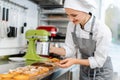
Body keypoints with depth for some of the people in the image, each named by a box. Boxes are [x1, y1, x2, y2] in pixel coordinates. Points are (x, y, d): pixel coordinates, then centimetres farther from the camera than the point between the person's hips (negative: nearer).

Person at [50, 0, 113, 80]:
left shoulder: (103, 30, -30)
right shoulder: (72, 25, -14)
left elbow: (98, 61, -22)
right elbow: (70, 49, -7)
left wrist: (75, 61, -32)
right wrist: (52, 49, -24)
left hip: (101, 73, -4)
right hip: (84, 70, 5)